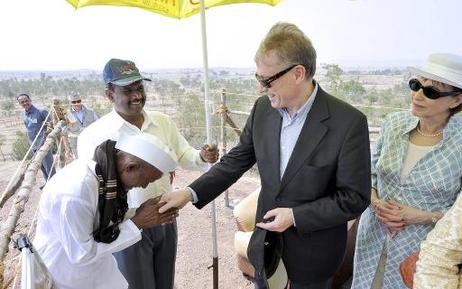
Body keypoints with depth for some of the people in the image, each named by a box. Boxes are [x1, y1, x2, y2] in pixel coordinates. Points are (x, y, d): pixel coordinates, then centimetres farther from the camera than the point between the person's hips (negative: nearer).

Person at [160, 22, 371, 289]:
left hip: (313, 250, -3)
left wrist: (295, 216, -22)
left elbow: (355, 197, -16)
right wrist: (191, 193, -9)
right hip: (266, 240, 4)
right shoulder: (263, 109, -8)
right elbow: (237, 159, 0)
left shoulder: (349, 122, -23)